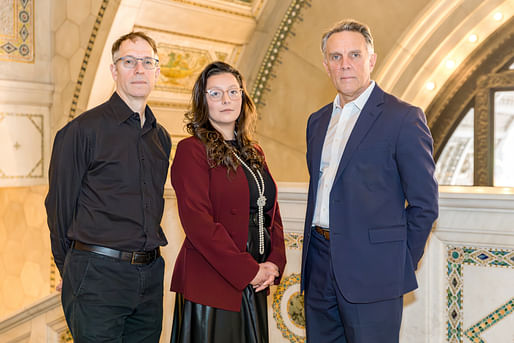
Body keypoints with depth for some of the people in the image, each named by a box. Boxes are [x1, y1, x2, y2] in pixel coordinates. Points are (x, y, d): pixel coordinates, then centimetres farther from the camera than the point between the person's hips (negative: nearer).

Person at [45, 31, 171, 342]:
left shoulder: (161, 137, 13)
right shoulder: (83, 130, -6)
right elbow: (59, 206, -3)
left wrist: (146, 257, 16)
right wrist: (73, 269, 4)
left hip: (150, 275, 6)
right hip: (98, 276, -6)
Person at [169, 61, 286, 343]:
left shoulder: (253, 153, 14)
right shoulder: (192, 150, -8)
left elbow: (272, 215, 14)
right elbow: (198, 222, -16)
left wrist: (274, 264, -2)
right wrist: (249, 271, -15)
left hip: (253, 287, 7)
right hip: (210, 285, -6)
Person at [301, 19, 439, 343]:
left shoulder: (403, 118, -7)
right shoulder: (318, 121, 14)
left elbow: (424, 204, -7)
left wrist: (400, 265, -5)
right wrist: (316, 249, 13)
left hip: (370, 271, -6)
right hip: (319, 267, 6)